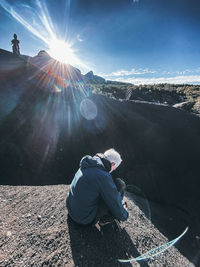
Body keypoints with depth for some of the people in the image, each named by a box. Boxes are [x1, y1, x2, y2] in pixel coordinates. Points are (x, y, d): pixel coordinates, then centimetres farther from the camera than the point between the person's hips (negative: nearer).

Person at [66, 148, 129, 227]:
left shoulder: (87, 166, -1)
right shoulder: (103, 176, -27)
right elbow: (114, 202, -15)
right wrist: (124, 215, 7)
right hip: (86, 220, -8)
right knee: (120, 184, -8)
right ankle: (106, 219, 5)